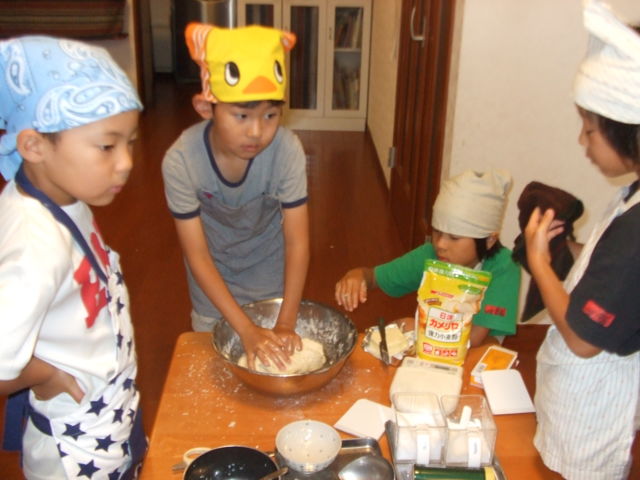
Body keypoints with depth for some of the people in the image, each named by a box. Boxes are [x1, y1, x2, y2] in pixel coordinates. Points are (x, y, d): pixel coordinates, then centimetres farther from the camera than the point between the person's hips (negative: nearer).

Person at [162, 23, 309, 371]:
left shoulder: (287, 150, -33)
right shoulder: (180, 160, -33)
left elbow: (297, 242, -25)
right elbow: (198, 256, -27)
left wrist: (286, 323, -29)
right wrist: (247, 330, -32)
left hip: (270, 269, 0)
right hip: (213, 276, 0)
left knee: (276, 354, 16)